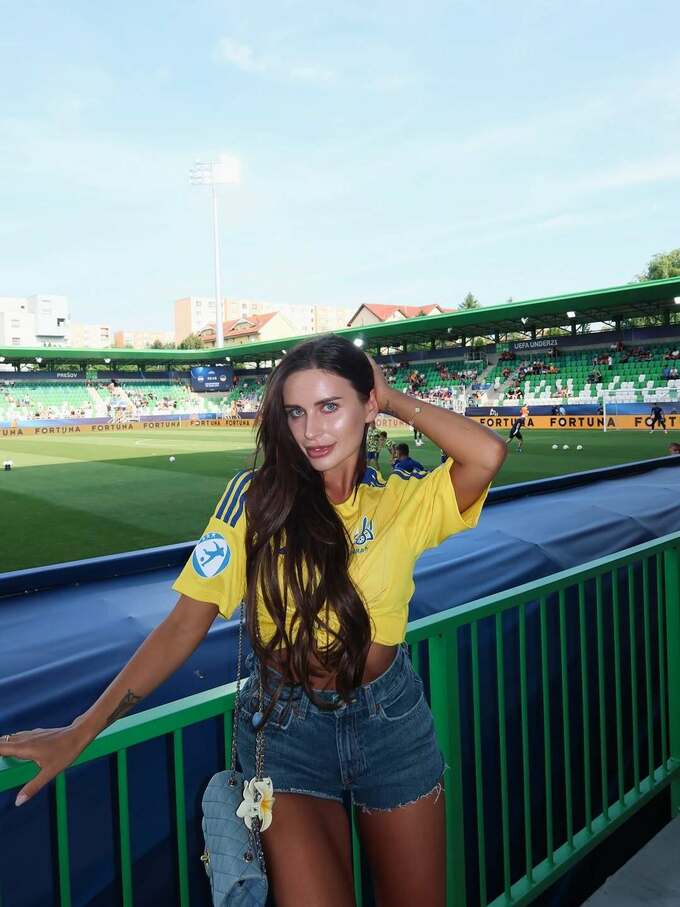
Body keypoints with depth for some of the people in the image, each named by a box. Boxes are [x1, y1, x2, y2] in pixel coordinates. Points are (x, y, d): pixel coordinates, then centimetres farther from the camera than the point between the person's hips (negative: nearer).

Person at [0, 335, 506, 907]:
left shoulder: (405, 503, -6)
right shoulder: (258, 496, -11)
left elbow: (487, 453, -26)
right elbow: (185, 625, -12)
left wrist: (395, 400, -12)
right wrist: (80, 732, -15)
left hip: (394, 723, 2)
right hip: (287, 727, -2)